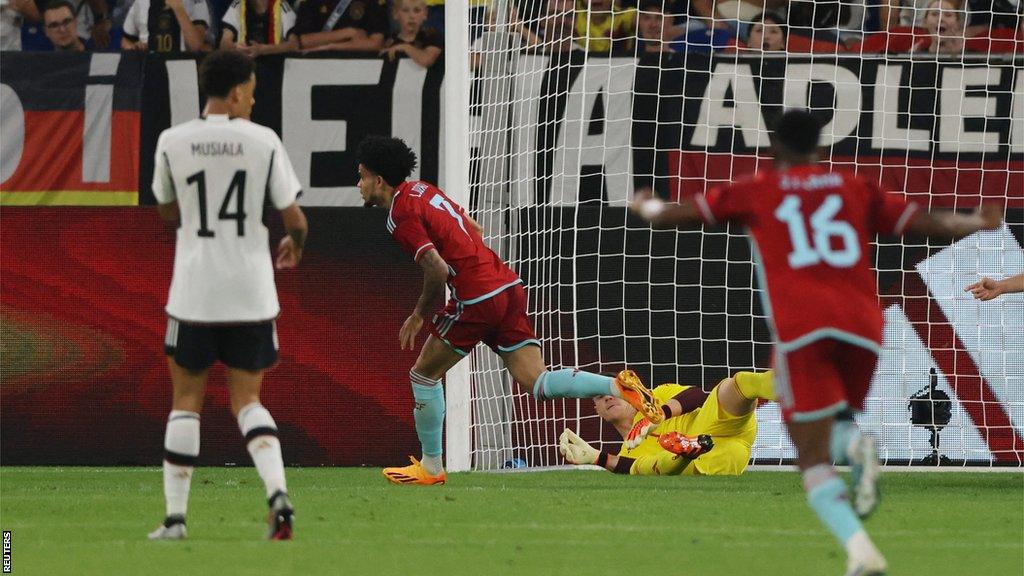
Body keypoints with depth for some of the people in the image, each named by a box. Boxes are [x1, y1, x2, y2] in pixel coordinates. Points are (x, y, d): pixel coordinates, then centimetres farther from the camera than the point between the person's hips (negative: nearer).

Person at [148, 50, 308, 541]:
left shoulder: (172, 142, -3)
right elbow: (294, 218, -3)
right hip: (252, 293, 0)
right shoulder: (263, 142, -5)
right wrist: (294, 247, 20)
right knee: (247, 399, 10)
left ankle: (175, 515, 8)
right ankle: (277, 493, -12)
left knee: (186, 401, 10)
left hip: (193, 293, 0)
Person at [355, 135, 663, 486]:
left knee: (424, 375, 10)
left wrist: (419, 315, -4)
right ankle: (617, 386, -16)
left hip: (478, 297, -8)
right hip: (508, 286, 8)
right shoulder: (422, 190, 19)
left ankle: (431, 466, 16)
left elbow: (437, 269, -19)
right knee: (537, 383, 2)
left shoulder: (402, 215, -9)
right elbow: (474, 230, 28)